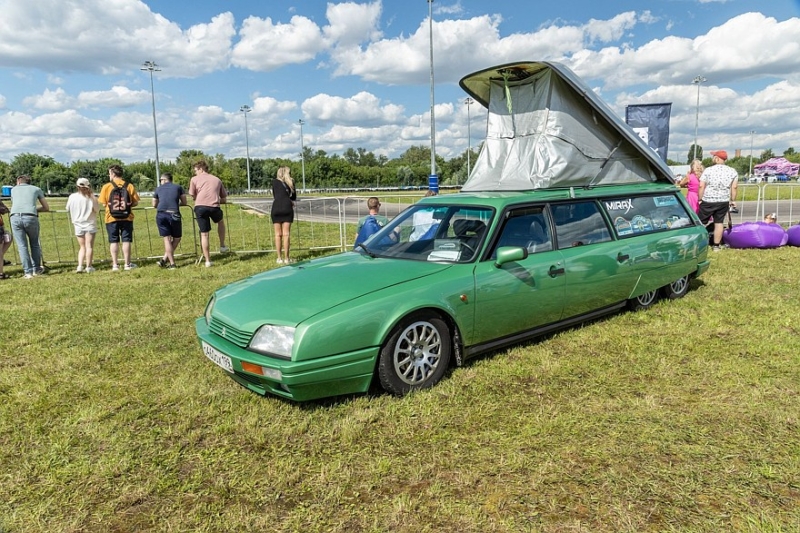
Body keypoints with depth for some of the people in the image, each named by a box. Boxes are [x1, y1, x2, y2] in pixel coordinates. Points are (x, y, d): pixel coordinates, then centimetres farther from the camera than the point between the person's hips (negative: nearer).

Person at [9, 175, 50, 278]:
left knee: (22, 246, 6)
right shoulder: (36, 189, 21)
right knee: (34, 244, 17)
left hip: (15, 217, 1)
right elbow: (46, 208, 24)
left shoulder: (14, 189, 26)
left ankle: (28, 272, 5)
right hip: (31, 218, -1)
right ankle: (36, 269, 25)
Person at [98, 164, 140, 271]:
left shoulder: (107, 186, -4)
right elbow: (135, 202, 0)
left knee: (114, 241, 6)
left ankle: (115, 265, 8)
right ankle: (127, 264, 8)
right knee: (126, 240, 6)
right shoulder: (129, 186, -1)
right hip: (127, 217, 1)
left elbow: (103, 203, -2)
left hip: (111, 218, -1)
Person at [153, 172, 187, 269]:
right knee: (177, 238, 13)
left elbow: (154, 204, 24)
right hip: (174, 215, -2)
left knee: (167, 238, 6)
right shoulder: (178, 187, 15)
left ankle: (172, 263, 2)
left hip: (161, 214, 2)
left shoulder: (158, 189, 18)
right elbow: (184, 202, 15)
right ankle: (165, 259, 4)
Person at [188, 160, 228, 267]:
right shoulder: (217, 179, 23)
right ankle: (222, 246, 31)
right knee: (221, 221, 34)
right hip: (214, 207, 1)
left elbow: (193, 196, 15)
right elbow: (224, 199, 24)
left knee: (204, 234, 7)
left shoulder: (195, 179, 16)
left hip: (200, 207, -1)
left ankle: (207, 261, 9)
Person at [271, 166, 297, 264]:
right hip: (287, 209, 0)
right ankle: (286, 258, -1)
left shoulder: (275, 182, 10)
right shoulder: (291, 183, 12)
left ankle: (280, 258, 5)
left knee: (278, 234, 5)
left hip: (276, 209, 0)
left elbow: (274, 196, 14)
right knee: (286, 234, 0)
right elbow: (294, 197, 19)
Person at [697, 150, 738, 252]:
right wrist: (733, 200, 8)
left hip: (708, 201, -3)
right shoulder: (732, 171, 3)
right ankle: (716, 245, 12)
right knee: (719, 223, 8)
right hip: (724, 201, 3)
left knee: (700, 222, 7)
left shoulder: (708, 170, -6)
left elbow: (701, 186, -9)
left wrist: (700, 199, -1)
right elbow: (734, 187, 0)